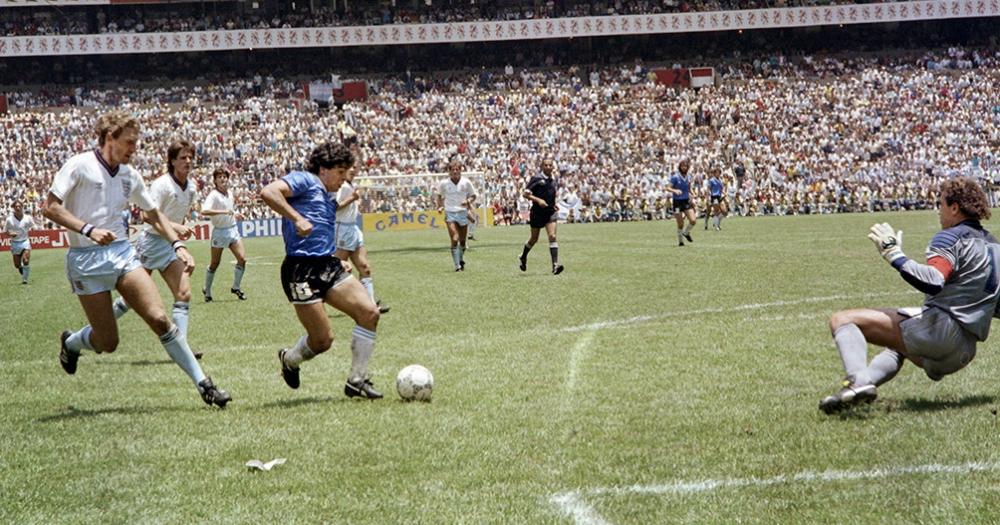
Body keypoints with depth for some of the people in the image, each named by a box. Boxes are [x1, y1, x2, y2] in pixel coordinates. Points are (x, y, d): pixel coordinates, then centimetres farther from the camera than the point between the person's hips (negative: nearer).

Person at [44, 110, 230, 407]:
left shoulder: (130, 175, 10)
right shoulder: (80, 165, -7)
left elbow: (154, 215, 21)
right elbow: (50, 207, -11)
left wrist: (177, 244, 7)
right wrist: (88, 229, -22)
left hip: (123, 253, 4)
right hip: (87, 260, -4)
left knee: (160, 319, -13)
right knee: (107, 343, -3)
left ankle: (203, 385, -10)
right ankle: (70, 344, 33)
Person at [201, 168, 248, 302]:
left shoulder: (230, 194, 9)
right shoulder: (213, 195, -14)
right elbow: (204, 211, -32)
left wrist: (236, 215, 8)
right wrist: (224, 211, -36)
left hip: (233, 229, 6)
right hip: (220, 232, -6)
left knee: (242, 259, -7)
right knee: (215, 264, 5)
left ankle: (236, 288, 10)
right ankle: (207, 291, 23)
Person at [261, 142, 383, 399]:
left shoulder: (327, 200, 26)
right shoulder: (304, 180, -1)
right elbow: (268, 192, -18)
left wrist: (339, 261, 18)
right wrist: (297, 219, -22)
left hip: (328, 265, 9)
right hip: (302, 270, -9)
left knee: (369, 312, -10)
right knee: (323, 340, -8)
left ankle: (357, 380, 0)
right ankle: (289, 359, 27)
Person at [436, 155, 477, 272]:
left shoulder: (466, 182, -3)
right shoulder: (444, 183, -2)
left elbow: (473, 196, 7)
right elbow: (440, 196, 16)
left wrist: (468, 201, -13)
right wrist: (440, 206, 1)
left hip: (463, 213, 2)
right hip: (450, 214, -2)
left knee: (462, 241, 9)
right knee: (454, 239, -16)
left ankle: (461, 260, 35)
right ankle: (457, 265, -12)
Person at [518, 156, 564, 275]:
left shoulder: (553, 181, 9)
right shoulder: (536, 179, -9)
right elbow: (525, 193, -11)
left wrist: (554, 205, 12)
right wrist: (538, 200, -23)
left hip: (550, 212, 3)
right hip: (537, 213, -3)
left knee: (552, 236, -14)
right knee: (534, 238, 11)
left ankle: (555, 265, -21)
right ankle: (523, 257, 39)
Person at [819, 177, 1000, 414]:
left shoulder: (952, 237, -6)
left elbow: (933, 282, -25)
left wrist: (895, 255, -19)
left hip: (939, 328, -10)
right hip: (964, 353, 10)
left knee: (842, 320, -15)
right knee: (897, 348, 43)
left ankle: (859, 380, -38)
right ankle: (867, 380, 18)